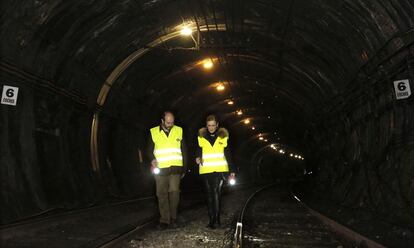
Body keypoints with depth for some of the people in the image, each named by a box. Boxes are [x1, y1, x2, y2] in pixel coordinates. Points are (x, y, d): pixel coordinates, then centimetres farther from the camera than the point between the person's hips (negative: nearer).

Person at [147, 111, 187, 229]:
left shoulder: (179, 131, 8)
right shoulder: (153, 132, 6)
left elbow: (183, 151, 13)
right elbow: (150, 149, 10)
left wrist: (184, 168, 11)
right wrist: (152, 159, -11)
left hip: (175, 168, 0)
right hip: (160, 169, 0)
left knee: (174, 192, -7)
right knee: (162, 194, 2)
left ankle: (173, 218, 8)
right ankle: (164, 220, 10)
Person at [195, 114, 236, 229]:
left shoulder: (223, 135, 2)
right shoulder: (201, 136, 4)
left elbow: (227, 154, 6)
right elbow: (199, 150, 10)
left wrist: (232, 170, 4)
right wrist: (198, 158, -13)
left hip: (219, 169, -2)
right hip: (206, 170, 2)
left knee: (216, 193, -14)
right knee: (209, 194, 8)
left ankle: (216, 219, -9)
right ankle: (211, 219, 15)